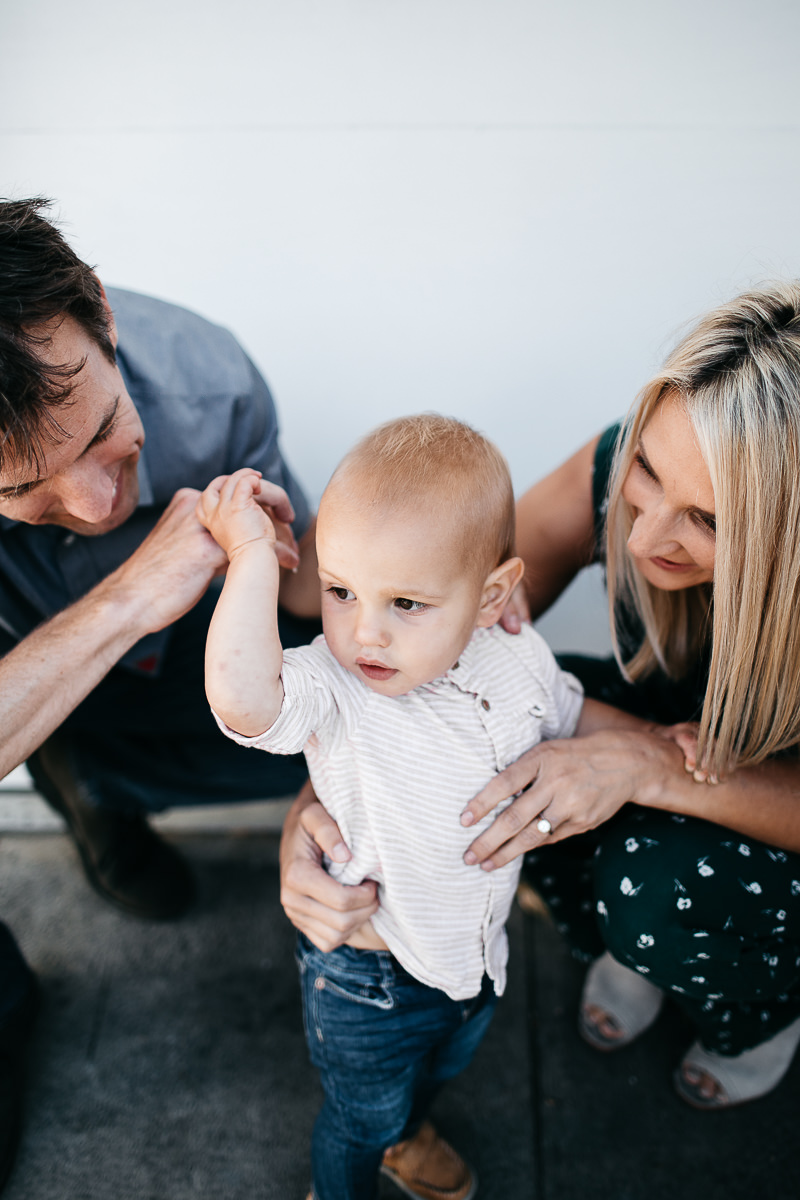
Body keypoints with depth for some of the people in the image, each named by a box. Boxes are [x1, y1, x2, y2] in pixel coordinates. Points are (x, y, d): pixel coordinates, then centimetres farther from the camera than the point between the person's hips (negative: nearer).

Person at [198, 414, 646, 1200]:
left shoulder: (518, 663, -16)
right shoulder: (330, 691, -34)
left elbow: (572, 715, 7)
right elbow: (240, 697, -57)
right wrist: (253, 554, -49)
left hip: (475, 953, 5)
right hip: (366, 984, -5)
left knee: (439, 1069, 36)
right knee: (361, 1120, 23)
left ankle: (406, 1136, 70)